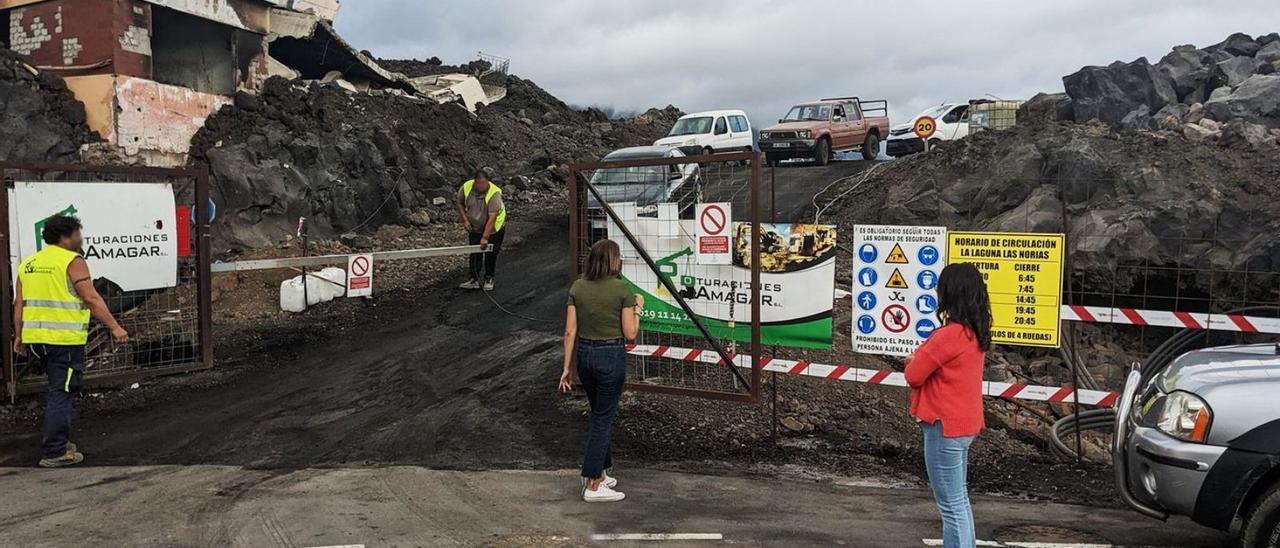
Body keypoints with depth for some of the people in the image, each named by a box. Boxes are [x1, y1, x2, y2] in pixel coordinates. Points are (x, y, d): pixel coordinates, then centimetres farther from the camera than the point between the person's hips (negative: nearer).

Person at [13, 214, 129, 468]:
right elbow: (91, 299, -15)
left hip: (36, 336, 8)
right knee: (62, 393, -4)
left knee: (58, 388, 20)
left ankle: (60, 440, 27)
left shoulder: (28, 264, 14)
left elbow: (19, 303, 16)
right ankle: (55, 452, -3)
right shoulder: (72, 261, -9)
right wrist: (114, 327, -14)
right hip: (65, 338, -8)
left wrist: (19, 336, 21)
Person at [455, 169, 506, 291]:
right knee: (475, 253, 2)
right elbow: (460, 203, 3)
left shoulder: (494, 193, -32)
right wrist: (465, 220, -8)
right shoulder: (466, 187, -18)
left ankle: (489, 278, 21)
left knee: (490, 254, 5)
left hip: (494, 228, -3)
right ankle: (475, 279, 10)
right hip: (474, 228, 3)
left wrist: (485, 237, -36)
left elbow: (492, 218, -34)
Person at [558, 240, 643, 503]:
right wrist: (637, 308, 6)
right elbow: (630, 334, -10)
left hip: (584, 355, 5)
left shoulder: (577, 287, 0)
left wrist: (566, 367, 6)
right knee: (602, 419, 3)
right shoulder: (622, 289, -12)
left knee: (599, 415, 21)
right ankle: (593, 486, 6)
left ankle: (599, 473, 28)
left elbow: (570, 331, 0)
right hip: (612, 356, -5)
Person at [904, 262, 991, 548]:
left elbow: (913, 375, -15)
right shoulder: (975, 333, 5)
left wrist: (915, 362, 4)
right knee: (960, 500, 19)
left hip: (945, 428, -9)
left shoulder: (950, 334, -23)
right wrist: (922, 360, 0)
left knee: (951, 506, -1)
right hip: (964, 424, 9)